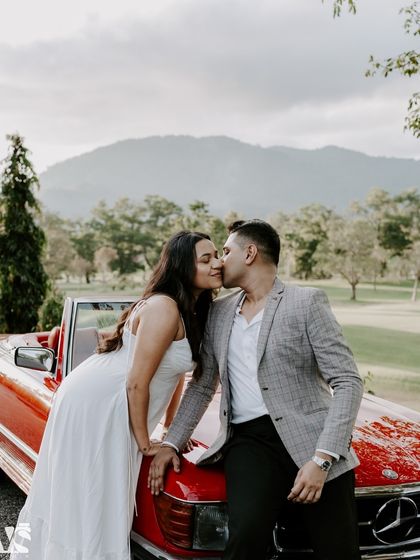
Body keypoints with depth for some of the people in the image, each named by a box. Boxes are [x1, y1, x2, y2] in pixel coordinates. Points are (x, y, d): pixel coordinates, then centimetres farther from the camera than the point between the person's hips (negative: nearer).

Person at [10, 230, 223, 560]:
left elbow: (170, 375, 15)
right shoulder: (164, 308, -21)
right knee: (89, 504, -3)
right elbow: (137, 383, -20)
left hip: (110, 407, 9)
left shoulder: (188, 310, 8)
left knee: (69, 500, 18)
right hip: (95, 404, -9)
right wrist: (145, 444, -10)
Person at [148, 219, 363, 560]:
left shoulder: (307, 302, 0)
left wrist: (322, 458, -16)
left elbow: (347, 381, -6)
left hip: (311, 439, -2)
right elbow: (202, 386, 23)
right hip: (249, 439, 3)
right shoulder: (219, 313, 17)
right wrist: (172, 443, 12)